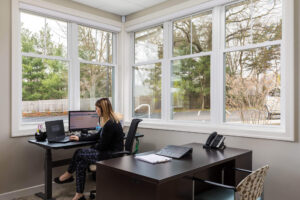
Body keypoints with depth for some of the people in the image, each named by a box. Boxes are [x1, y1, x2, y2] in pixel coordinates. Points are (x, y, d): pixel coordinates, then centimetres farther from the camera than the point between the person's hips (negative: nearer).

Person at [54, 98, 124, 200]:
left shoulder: (110, 124, -23)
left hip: (111, 155, -9)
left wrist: (92, 147, 2)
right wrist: (79, 138, 17)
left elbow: (102, 145, -19)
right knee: (81, 163, 1)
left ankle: (68, 175, 17)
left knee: (79, 153, -6)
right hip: (109, 152, 9)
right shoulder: (111, 121, 10)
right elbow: (97, 136, 18)